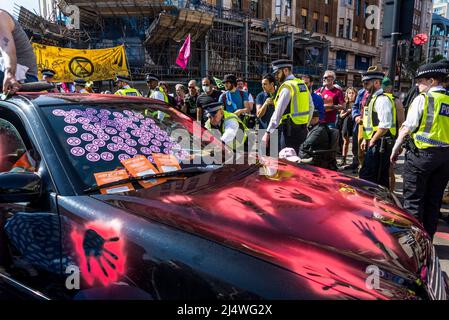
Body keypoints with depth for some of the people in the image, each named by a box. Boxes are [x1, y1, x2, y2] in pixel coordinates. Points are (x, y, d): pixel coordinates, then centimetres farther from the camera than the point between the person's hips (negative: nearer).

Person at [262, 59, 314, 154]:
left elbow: (278, 112, -18)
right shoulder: (302, 84, 12)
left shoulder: (287, 87, -13)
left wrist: (268, 132, -17)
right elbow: (311, 107, 16)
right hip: (303, 129, 8)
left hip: (290, 130, -8)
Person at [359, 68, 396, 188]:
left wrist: (372, 141, -15)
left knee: (366, 177, -11)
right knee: (381, 178, 16)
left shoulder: (382, 99, -14)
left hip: (379, 145, -10)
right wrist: (366, 139, 17)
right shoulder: (374, 98, 18)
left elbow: (385, 125, -23)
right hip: (376, 144, 10)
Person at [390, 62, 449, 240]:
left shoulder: (423, 98, -7)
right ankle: (427, 237, 26)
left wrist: (396, 149, 0)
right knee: (434, 200, 15)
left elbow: (407, 128, -9)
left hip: (422, 152, -6)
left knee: (413, 199, 3)